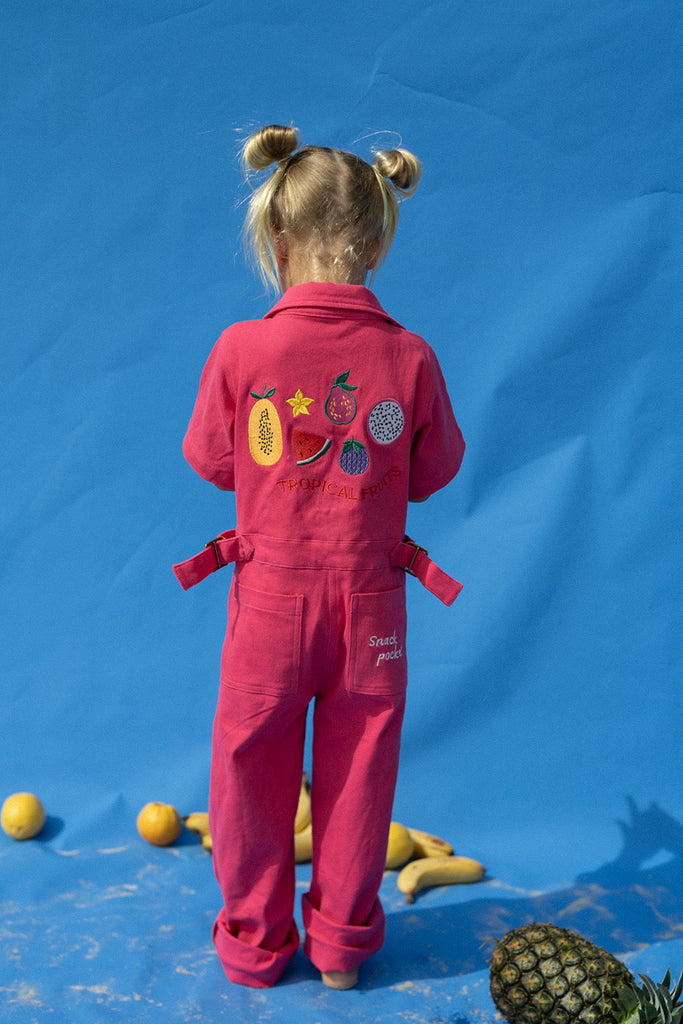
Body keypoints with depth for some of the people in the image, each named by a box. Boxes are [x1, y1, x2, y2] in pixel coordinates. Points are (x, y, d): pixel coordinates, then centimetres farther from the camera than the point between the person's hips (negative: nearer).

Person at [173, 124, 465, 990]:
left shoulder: (241, 349, -13)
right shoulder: (410, 358, -10)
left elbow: (209, 461, 0)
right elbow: (435, 473, 2)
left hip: (271, 596, -1)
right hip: (368, 601, 1)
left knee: (253, 770, 16)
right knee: (357, 774, 16)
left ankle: (254, 942, 33)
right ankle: (342, 942, 33)